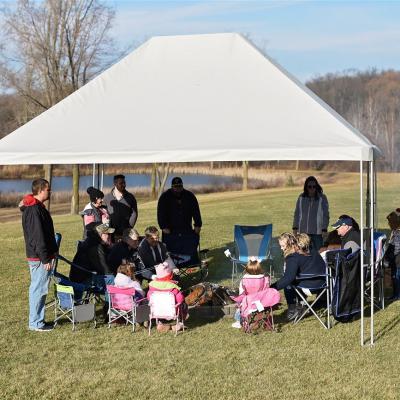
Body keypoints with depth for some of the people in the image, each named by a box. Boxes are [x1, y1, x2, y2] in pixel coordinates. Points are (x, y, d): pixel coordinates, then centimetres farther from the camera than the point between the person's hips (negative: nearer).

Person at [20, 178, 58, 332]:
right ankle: (36, 323, 3)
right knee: (39, 289, -4)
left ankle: (37, 320, 24)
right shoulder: (35, 210, -20)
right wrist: (46, 258, -21)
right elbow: (39, 236, -22)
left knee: (37, 288, 16)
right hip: (39, 257, -11)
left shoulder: (31, 208, 14)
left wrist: (51, 252, 23)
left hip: (35, 256, 11)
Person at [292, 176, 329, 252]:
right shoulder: (301, 198, 5)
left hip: (317, 232, -3)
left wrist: (324, 229, -7)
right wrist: (295, 228, 7)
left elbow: (325, 214, -1)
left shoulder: (322, 198, -3)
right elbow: (297, 213, 11)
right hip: (303, 231, 3)